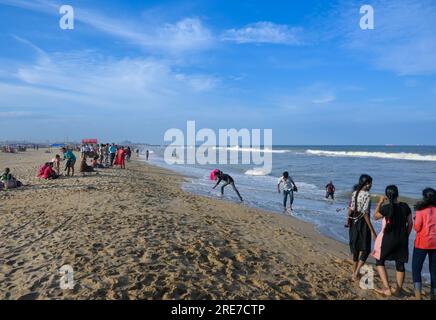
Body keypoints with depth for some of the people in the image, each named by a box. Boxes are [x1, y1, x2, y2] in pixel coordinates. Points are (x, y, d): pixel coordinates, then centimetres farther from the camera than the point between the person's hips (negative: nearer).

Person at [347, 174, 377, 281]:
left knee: (355, 247, 18)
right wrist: (372, 231, -16)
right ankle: (356, 273, -1)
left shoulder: (354, 193, 2)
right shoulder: (367, 195, -17)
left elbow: (350, 210, 4)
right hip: (363, 223, -7)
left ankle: (355, 270, 31)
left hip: (354, 223, 7)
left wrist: (348, 221, 21)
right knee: (365, 249, 5)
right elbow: (365, 214, -20)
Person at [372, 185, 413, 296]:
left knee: (379, 262, 10)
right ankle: (398, 290, 26)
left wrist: (380, 202, 4)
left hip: (388, 239, -5)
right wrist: (405, 236, 17)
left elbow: (375, 216, 2)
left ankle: (387, 289, 1)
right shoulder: (405, 206, -3)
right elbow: (410, 223, 6)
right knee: (400, 264, 15)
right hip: (402, 240, 5)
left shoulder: (386, 208, -17)